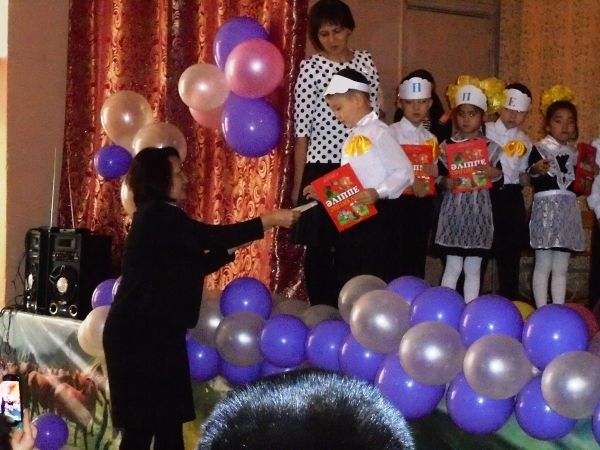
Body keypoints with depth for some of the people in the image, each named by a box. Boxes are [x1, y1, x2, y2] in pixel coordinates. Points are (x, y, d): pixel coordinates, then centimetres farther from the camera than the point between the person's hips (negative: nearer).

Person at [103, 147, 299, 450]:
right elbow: (210, 236, -22)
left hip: (155, 333, 10)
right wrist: (269, 220, -18)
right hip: (140, 334, -10)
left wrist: (234, 248, 9)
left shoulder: (161, 218, 18)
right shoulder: (157, 215, -14)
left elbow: (195, 265, 18)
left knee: (168, 421, 8)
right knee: (143, 423, -6)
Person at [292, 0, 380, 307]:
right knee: (320, 249, 2)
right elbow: (302, 131, -3)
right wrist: (297, 183, -3)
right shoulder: (311, 67, -3)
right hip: (322, 168, -3)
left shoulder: (365, 62, 7)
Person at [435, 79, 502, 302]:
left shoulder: (491, 147, 5)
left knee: (473, 268, 6)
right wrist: (445, 182, -14)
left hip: (479, 212, 1)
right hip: (454, 211, -1)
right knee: (453, 267, 0)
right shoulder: (447, 145, 4)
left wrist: (495, 173, -13)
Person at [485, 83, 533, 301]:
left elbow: (523, 177, 13)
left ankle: (509, 302, 16)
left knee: (510, 256, 7)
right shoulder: (484, 132, 0)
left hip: (510, 199, 3)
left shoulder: (524, 142, 10)